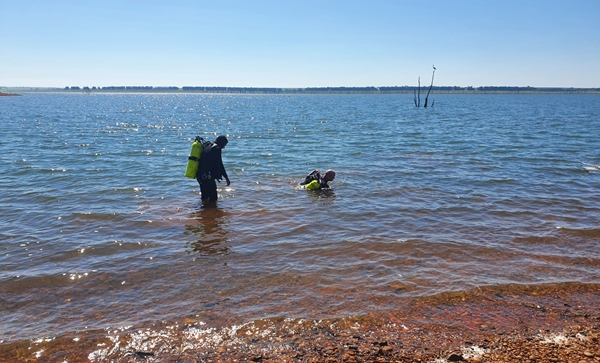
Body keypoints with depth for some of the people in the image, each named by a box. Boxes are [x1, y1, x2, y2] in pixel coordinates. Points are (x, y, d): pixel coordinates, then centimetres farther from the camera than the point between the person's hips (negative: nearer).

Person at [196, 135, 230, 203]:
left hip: (200, 175, 10)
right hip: (207, 176, -10)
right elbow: (219, 164, -16)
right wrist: (226, 177, -13)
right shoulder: (217, 149, -10)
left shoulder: (208, 147, 17)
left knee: (205, 198, 23)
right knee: (213, 199, -4)